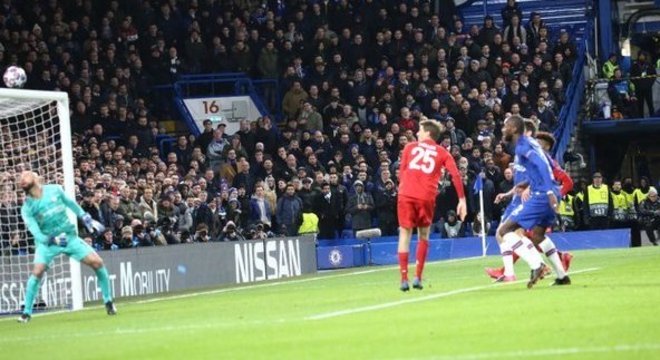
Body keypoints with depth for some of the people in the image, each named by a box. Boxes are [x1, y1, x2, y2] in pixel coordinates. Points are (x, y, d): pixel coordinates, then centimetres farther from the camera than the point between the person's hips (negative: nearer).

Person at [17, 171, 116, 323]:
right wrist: (53, 240, -35)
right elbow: (36, 233, -19)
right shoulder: (27, 208, -12)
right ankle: (26, 312, -13)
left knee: (97, 262, -8)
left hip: (70, 236, 2)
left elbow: (70, 203, 12)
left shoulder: (54, 190, -6)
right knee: (37, 272, -25)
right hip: (47, 241, -2)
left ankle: (108, 301, 9)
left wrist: (86, 218, 12)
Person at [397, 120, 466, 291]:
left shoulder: (410, 147, 15)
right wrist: (462, 200, 3)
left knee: (405, 234, 5)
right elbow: (455, 175, 3)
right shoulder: (442, 153, 14)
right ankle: (418, 277, 7)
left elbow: (401, 172, 13)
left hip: (406, 195, 0)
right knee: (423, 235, 16)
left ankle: (404, 279, -3)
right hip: (427, 197, 0)